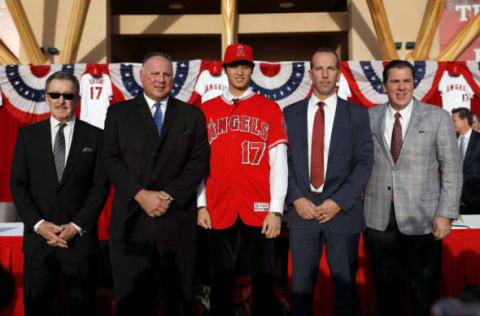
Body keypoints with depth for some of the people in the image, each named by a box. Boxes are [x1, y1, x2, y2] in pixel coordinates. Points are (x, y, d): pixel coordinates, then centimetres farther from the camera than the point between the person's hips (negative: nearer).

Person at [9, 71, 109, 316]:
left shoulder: (95, 137, 1)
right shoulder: (28, 135, 5)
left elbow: (101, 185, -3)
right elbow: (18, 184, 1)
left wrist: (77, 226, -12)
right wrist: (39, 224, -11)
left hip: (80, 237, -1)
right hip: (38, 236, 1)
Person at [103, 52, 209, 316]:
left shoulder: (193, 115, 11)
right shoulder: (119, 112, 10)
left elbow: (199, 161, 3)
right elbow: (111, 159, 2)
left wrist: (169, 195, -9)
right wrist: (140, 195, -11)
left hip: (177, 220, 1)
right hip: (130, 221, 0)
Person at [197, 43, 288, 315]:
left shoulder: (270, 109, 3)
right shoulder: (207, 110, 8)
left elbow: (279, 163, -1)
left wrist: (276, 210, -6)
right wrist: (201, 205, 1)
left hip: (259, 211, -1)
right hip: (219, 211, 1)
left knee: (263, 280, 6)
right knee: (221, 282, 11)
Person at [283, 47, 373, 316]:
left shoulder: (358, 115, 4)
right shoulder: (291, 113, 8)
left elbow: (364, 163, -2)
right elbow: (284, 160, 4)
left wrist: (338, 202, -12)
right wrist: (297, 199, -9)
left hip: (343, 211, -1)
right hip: (302, 211, 1)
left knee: (345, 283, 9)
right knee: (301, 285, 8)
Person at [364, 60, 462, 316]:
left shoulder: (438, 117, 1)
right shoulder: (369, 118, 6)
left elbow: (452, 168, -1)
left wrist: (446, 214, -8)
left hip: (422, 218, -2)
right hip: (379, 217, 2)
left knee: (424, 293, 8)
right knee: (387, 288, 13)